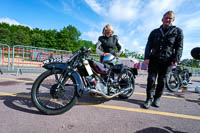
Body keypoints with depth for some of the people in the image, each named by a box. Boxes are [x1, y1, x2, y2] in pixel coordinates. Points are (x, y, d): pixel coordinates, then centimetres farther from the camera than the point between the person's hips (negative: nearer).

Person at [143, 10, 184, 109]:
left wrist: (176, 59, -8)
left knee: (161, 80, 4)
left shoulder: (178, 31, 10)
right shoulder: (154, 32, 13)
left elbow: (179, 47, 4)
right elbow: (148, 45, 7)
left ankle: (157, 98, 18)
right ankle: (149, 99, 2)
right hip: (154, 59, 1)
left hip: (167, 60, 0)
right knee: (151, 79, -6)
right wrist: (147, 57, -6)